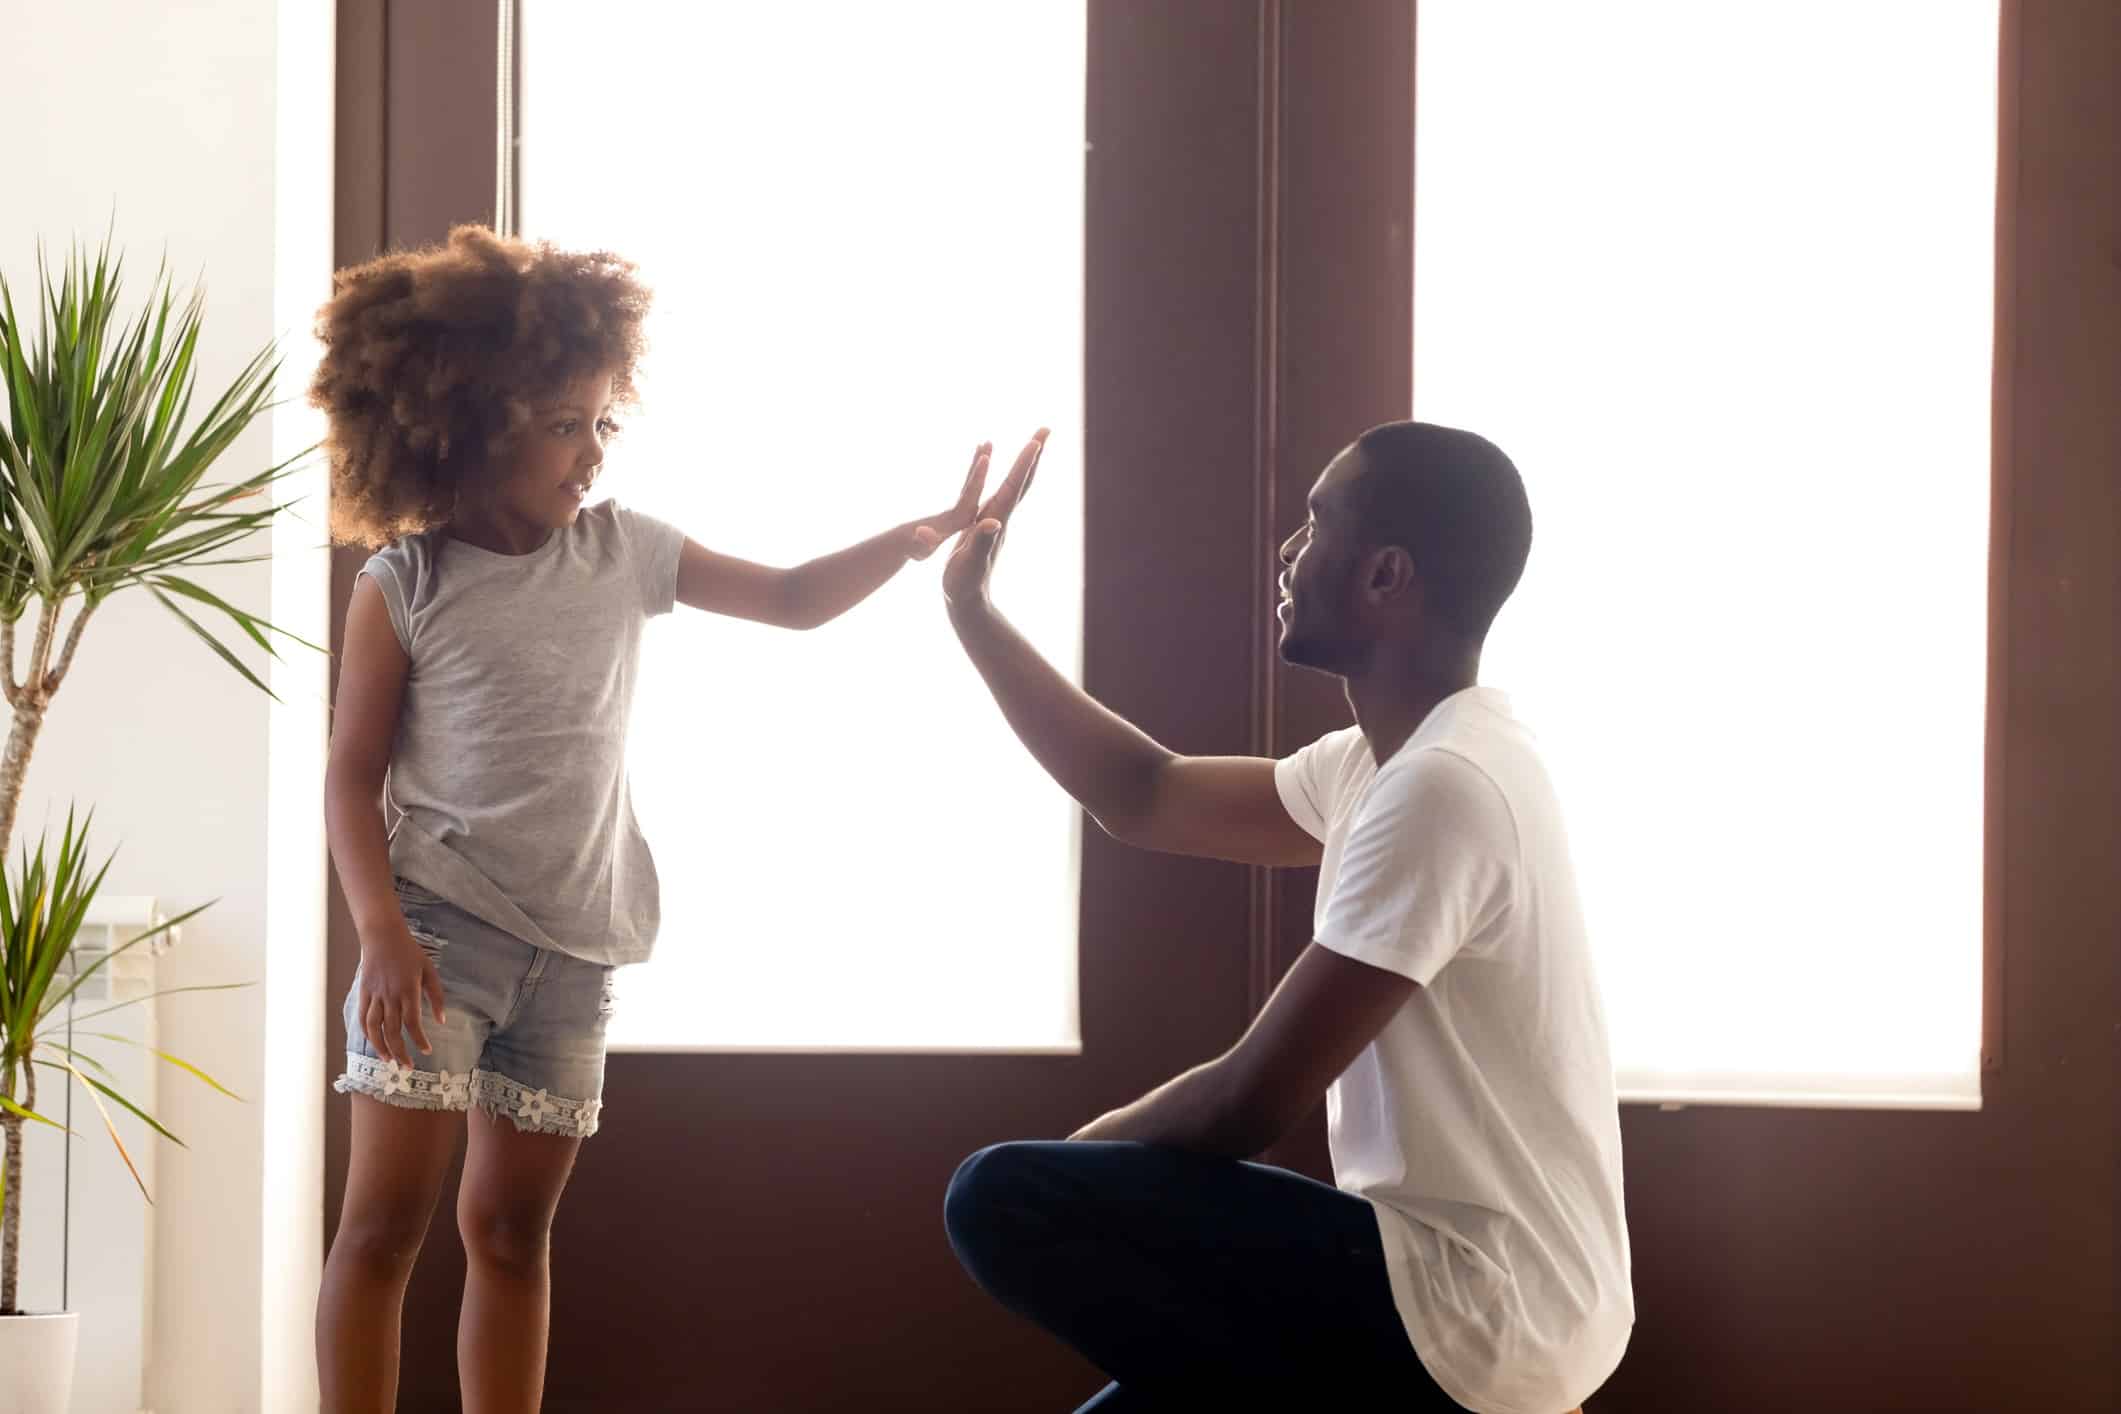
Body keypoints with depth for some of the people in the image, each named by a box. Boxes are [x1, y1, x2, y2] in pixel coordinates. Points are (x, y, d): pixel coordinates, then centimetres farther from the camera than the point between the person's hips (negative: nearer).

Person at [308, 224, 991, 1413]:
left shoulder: (622, 552, 5)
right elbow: (353, 780, -6)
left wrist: (915, 538, -5)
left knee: (513, 1225, 8)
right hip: (440, 926, -4)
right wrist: (383, 933, -18)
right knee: (389, 1213, -9)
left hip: (573, 946, 4)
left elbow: (796, 601, 12)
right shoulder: (404, 589, -7)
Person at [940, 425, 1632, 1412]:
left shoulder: (1441, 786, -21)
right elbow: (1145, 800, 22)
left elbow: (1252, 1103, -19)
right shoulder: (1394, 761, 10)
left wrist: (1069, 1166, -1)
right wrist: (971, 609, 20)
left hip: (1467, 1319, -10)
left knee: (1006, 1203, -12)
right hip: (1479, 1297, 10)